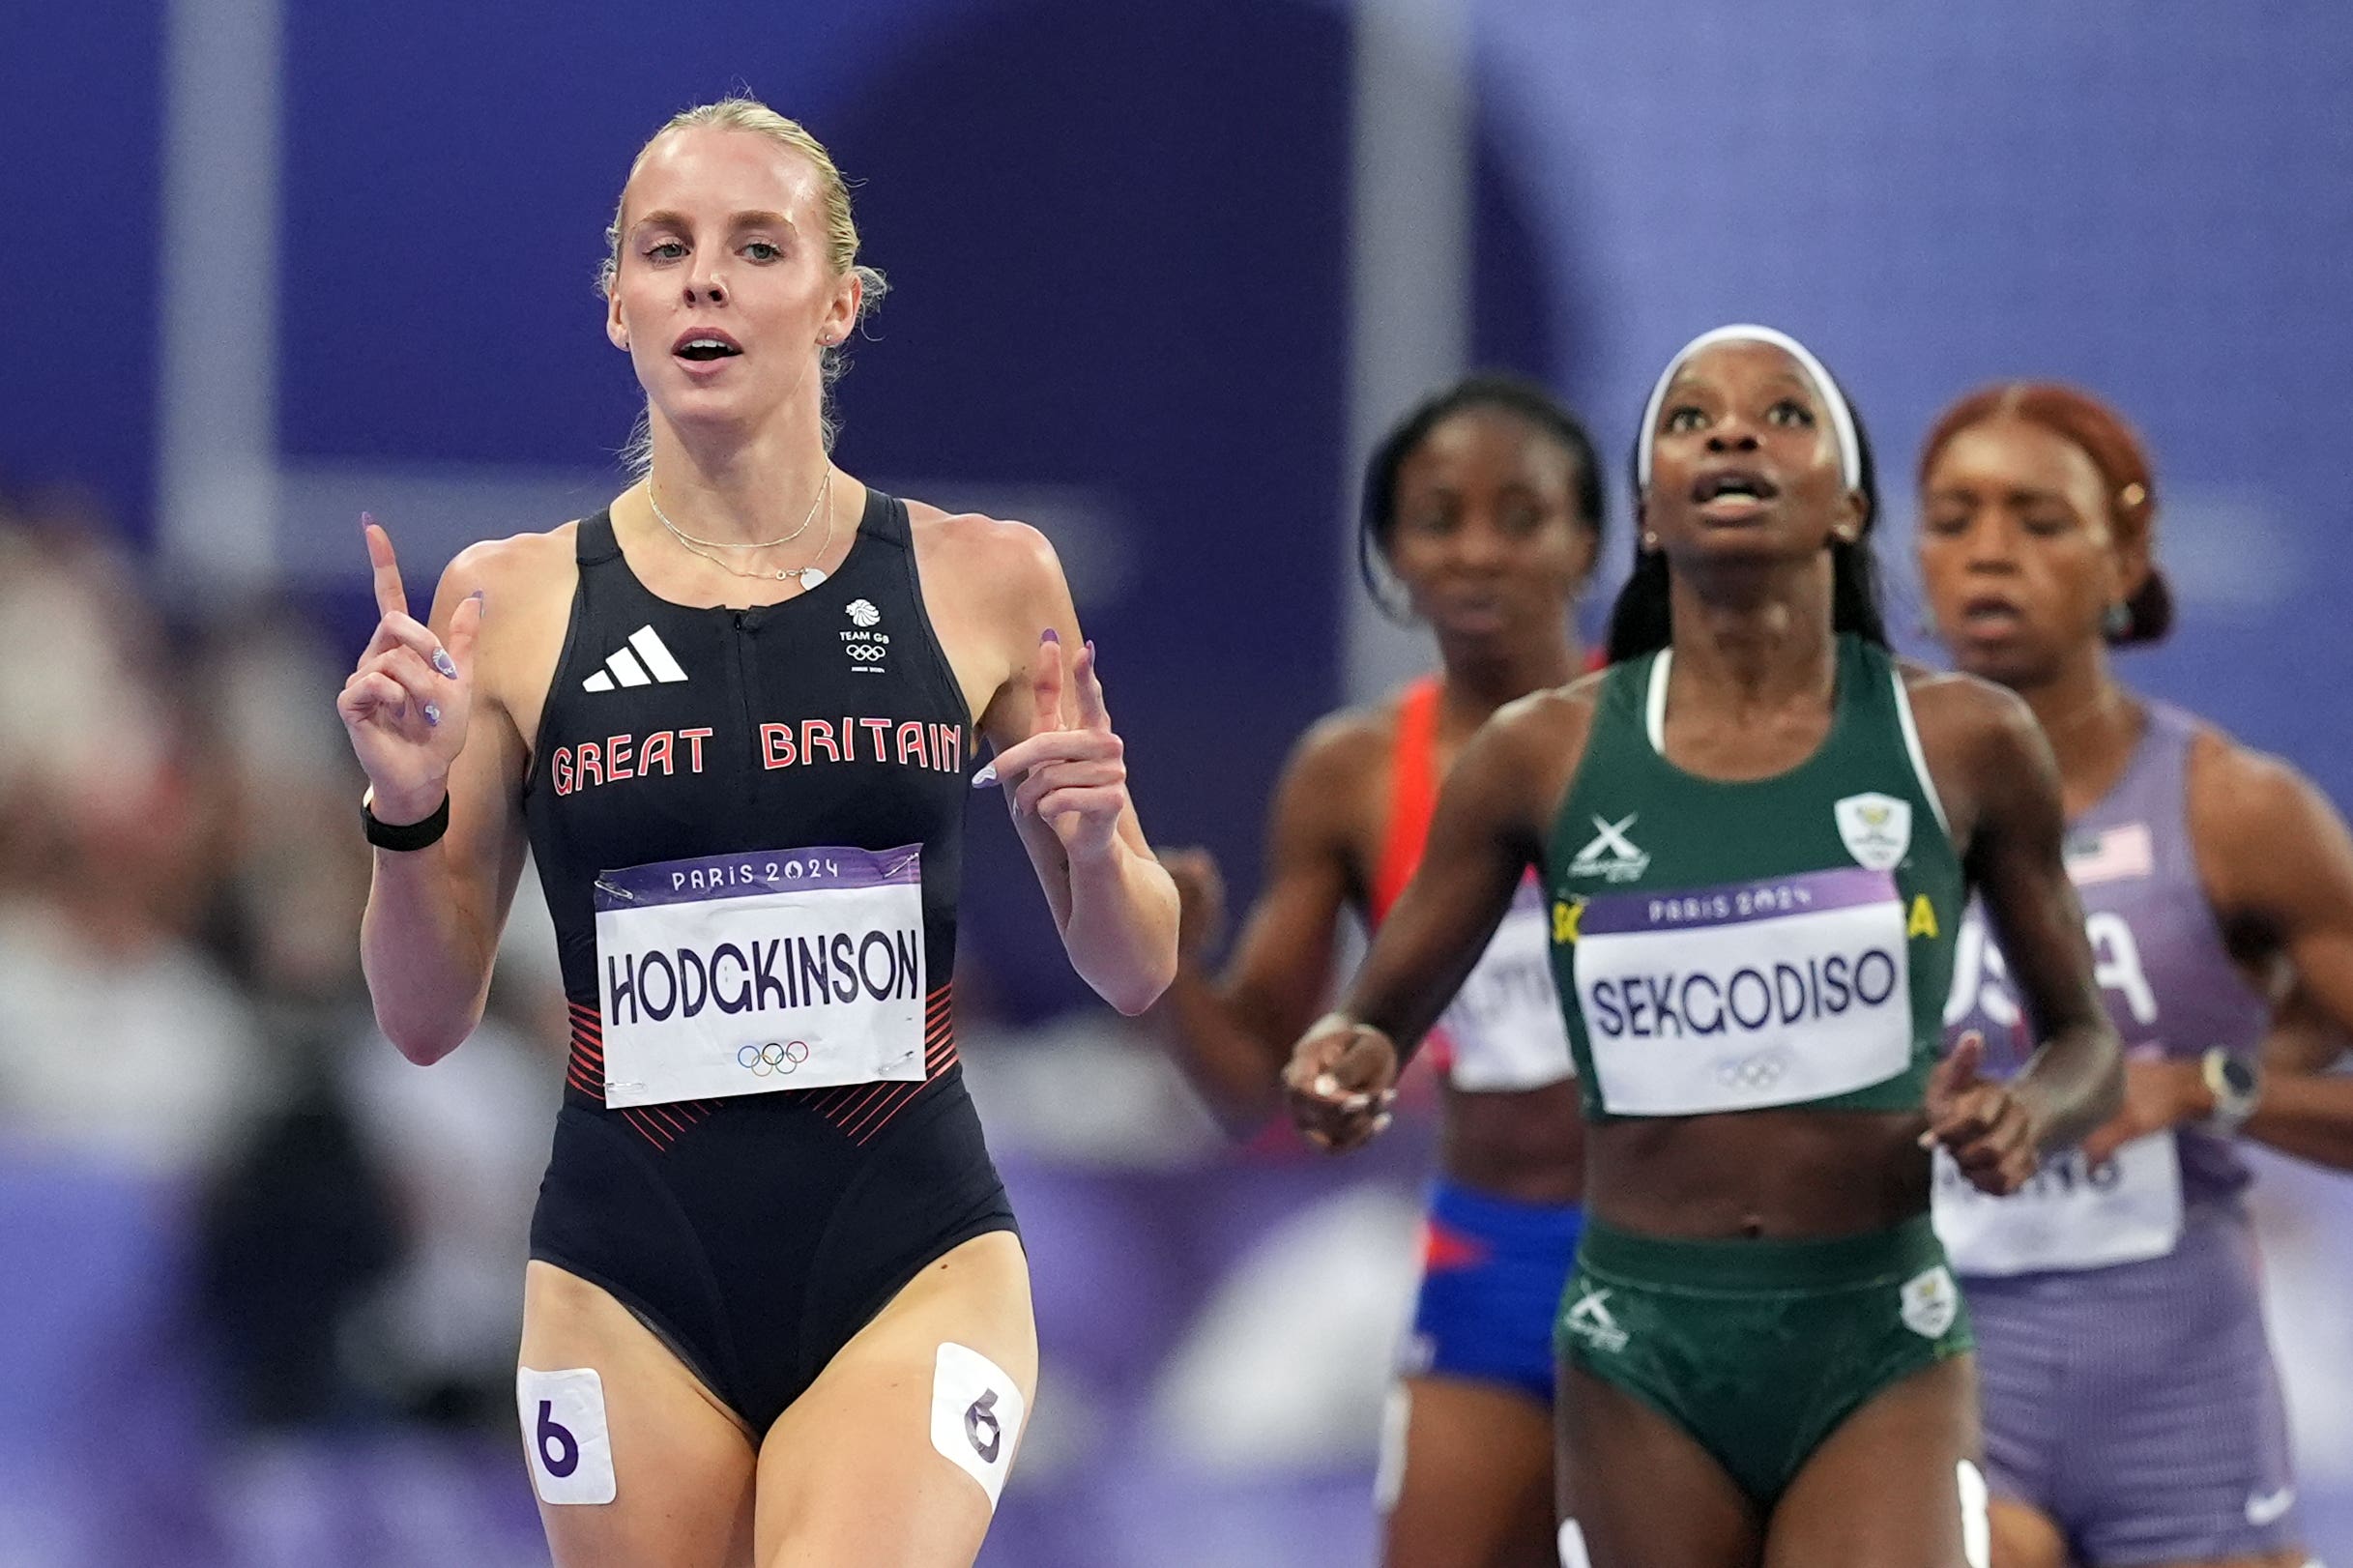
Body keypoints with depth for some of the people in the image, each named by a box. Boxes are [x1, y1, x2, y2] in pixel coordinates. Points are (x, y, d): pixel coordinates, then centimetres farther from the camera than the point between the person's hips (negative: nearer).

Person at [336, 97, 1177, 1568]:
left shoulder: (985, 579, 2)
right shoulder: (512, 604, 2)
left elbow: (1135, 974, 10)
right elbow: (428, 1018, 7)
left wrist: (1093, 842, -11)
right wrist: (408, 811, -10)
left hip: (914, 1267, -2)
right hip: (632, 1279, 2)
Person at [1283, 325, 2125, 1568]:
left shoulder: (1963, 744, 0)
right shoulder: (1545, 757, 1)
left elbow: (2085, 1040, 12)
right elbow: (1380, 1020, 10)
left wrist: (2028, 1119, -11)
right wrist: (1343, 1066, -14)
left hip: (1881, 1341, -1)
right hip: (1642, 1347, 1)